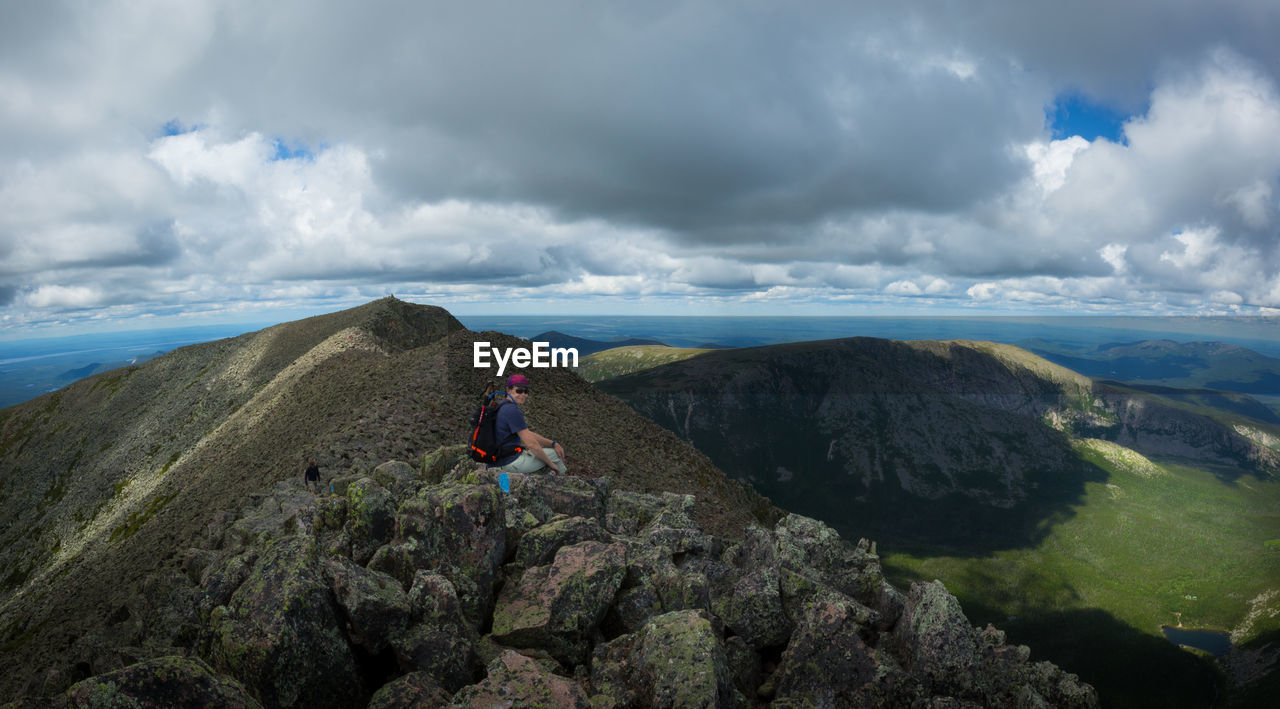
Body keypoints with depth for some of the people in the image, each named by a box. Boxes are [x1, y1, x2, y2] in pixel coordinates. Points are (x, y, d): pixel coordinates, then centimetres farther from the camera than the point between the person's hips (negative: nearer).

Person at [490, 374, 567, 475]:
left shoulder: (503, 408, 11)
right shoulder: (513, 411, -20)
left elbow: (529, 435, 14)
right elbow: (531, 444, -20)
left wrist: (553, 444, 6)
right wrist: (550, 463, -7)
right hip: (511, 462, -10)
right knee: (554, 453, 5)